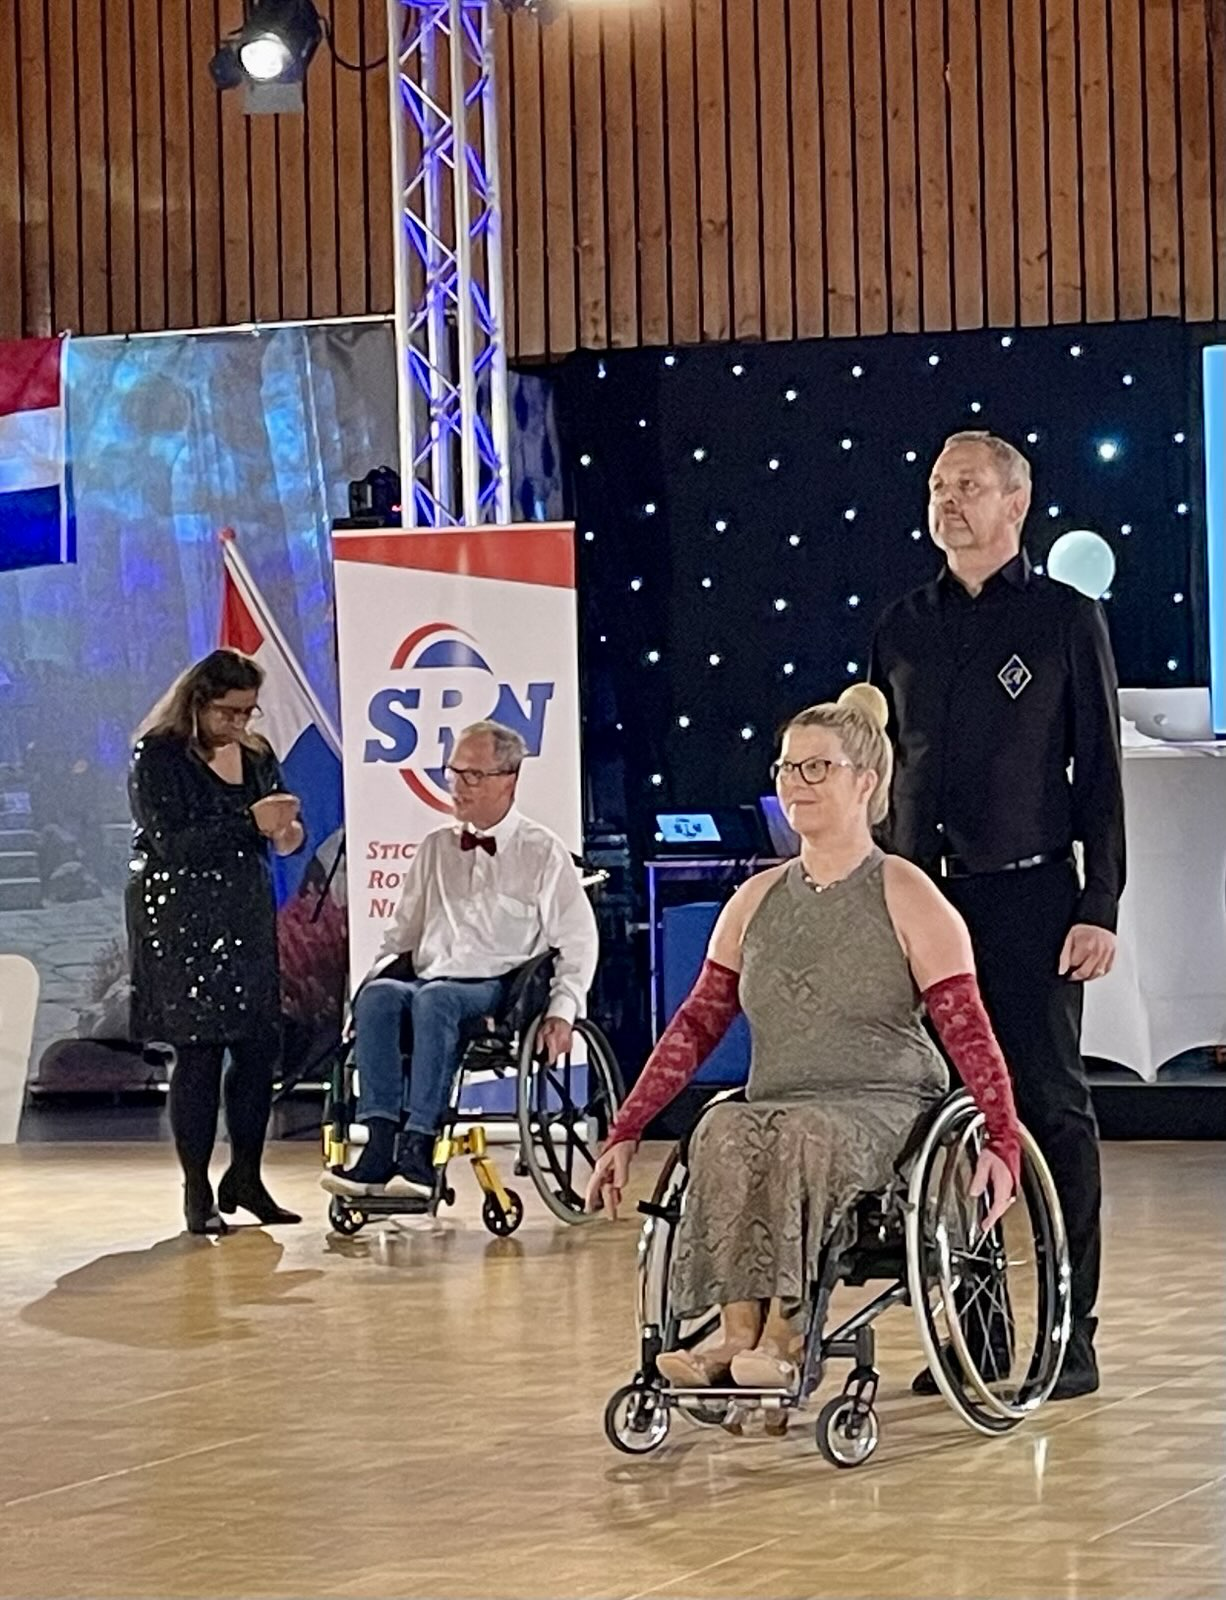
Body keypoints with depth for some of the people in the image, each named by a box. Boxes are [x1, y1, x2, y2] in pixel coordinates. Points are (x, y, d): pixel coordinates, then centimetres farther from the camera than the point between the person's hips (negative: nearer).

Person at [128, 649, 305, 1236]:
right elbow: (171, 841, -16)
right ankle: (197, 1193, 3)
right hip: (179, 918, -6)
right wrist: (249, 822, -21)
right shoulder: (157, 757, -8)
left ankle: (245, 1177, 17)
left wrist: (288, 831, -10)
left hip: (246, 916, 6)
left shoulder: (255, 755, 10)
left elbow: (278, 824, 15)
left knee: (261, 1044, 3)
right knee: (198, 1050, -4)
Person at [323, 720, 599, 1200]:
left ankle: (418, 1147, -44)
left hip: (498, 990, -4)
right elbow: (401, 934, 26)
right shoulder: (435, 849, 22)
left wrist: (561, 1012, -5)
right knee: (377, 996, -31)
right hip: (429, 982, 4)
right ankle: (381, 1143, -42)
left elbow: (578, 943, 7)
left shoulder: (544, 853, 9)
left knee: (434, 999, -38)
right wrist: (374, 978, 8)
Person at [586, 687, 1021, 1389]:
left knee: (801, 1135, -37)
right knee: (724, 1132, -32)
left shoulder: (907, 898, 2)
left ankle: (783, 1332, -37)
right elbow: (697, 1024, 16)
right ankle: (741, 1329, -39)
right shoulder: (757, 901, 17)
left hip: (882, 1105, -4)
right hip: (776, 1106, 4)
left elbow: (969, 1032, -4)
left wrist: (1003, 1143, -18)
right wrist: (625, 1134, 9)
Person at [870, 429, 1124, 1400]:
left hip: (1030, 898, -4)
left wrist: (1100, 907, -8)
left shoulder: (1066, 619, 1)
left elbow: (1101, 772, -1)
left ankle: (1071, 1332, 3)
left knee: (1050, 1106, -2)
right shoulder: (905, 627, 13)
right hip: (921, 899, 4)